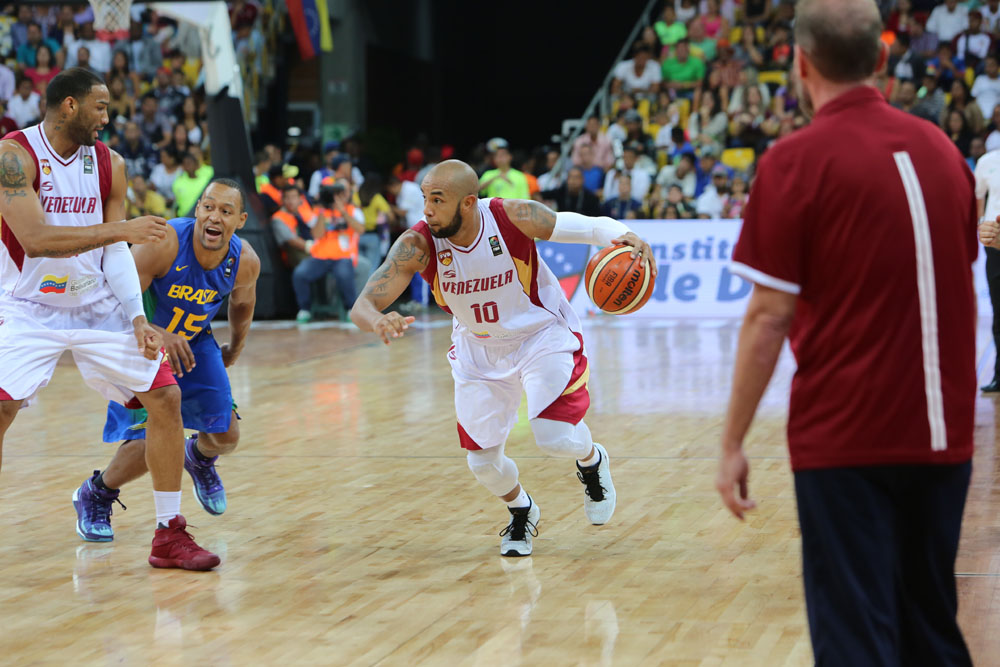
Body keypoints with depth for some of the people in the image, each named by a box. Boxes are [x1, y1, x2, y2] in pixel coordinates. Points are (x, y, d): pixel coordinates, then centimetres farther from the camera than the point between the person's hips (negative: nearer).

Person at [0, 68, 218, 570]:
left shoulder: (109, 164, 1)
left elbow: (115, 252, 3)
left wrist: (137, 317, -9)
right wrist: (121, 230, -27)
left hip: (95, 304, 5)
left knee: (165, 397, -2)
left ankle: (169, 535, 7)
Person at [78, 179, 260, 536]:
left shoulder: (245, 262, -17)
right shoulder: (164, 243, -33)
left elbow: (242, 301, 8)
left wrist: (235, 349, 22)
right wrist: (156, 334, -44)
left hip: (194, 342, 5)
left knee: (226, 437, 2)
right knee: (149, 443, -16)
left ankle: (198, 458, 41)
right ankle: (95, 496, 14)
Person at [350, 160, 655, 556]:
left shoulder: (514, 218, -27)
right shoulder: (418, 245, -24)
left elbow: (584, 227, -14)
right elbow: (362, 307, -29)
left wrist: (623, 237, -36)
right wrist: (378, 323, -53)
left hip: (542, 335, -2)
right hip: (478, 350, 3)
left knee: (555, 437, -20)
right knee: (483, 463, 0)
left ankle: (592, 462, 19)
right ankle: (521, 513, 34)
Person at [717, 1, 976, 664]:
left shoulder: (798, 160, -9)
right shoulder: (940, 147, 7)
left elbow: (770, 316, -10)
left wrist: (733, 443, -4)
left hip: (846, 440, -5)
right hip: (942, 435, 5)